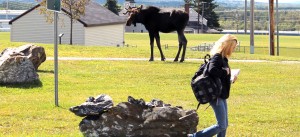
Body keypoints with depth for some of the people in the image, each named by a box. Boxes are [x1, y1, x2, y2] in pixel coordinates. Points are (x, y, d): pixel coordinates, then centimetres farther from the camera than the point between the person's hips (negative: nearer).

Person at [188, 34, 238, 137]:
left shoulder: (223, 58, 15)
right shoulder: (217, 57, -14)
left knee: (224, 125, 12)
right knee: (221, 125, -11)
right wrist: (225, 72, -18)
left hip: (222, 96, 10)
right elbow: (212, 70, -32)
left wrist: (231, 80, 4)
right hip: (216, 96, -10)